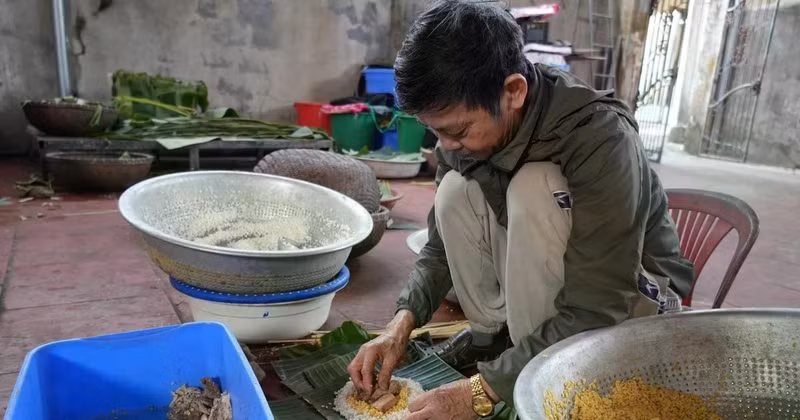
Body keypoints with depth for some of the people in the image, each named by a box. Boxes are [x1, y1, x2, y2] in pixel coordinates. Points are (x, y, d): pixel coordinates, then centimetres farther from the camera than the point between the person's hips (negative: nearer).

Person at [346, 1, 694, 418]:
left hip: (637, 293, -5)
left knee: (534, 188, -33)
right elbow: (443, 245, -4)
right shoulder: (468, 124, -14)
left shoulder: (600, 137, -33)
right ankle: (493, 335, -3)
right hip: (539, 285, 5)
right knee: (456, 190, -19)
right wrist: (402, 323, -19)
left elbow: (596, 313, -34)